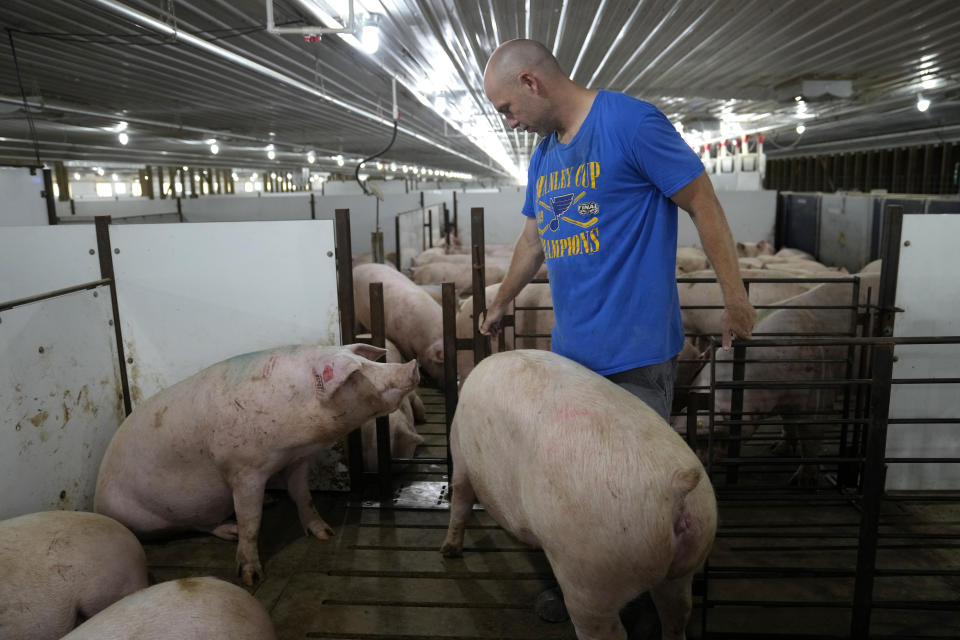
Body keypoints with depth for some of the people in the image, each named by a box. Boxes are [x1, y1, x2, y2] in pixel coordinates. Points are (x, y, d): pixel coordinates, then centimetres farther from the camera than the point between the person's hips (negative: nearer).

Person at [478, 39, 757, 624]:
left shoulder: (631, 121, -9)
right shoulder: (543, 154, 14)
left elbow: (703, 203, -6)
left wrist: (736, 298, -4)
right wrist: (501, 304, 37)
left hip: (636, 355, -7)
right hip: (570, 350, 7)